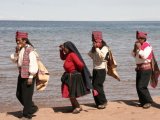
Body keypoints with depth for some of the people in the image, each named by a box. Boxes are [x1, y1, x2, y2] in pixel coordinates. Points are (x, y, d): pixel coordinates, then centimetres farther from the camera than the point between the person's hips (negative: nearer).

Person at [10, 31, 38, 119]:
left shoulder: (30, 50, -16)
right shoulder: (19, 49, 9)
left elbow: (33, 63, -19)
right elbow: (14, 59, 10)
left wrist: (31, 76, -21)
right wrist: (17, 51, -6)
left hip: (28, 75, -9)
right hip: (21, 74, 9)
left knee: (27, 95, -1)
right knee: (19, 95, 14)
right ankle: (33, 108, 29)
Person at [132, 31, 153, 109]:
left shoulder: (147, 46, -13)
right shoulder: (139, 46, 12)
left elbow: (144, 56, -26)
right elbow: (133, 55, 11)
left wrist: (139, 48, -21)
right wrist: (135, 48, -3)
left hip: (146, 68, -9)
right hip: (139, 68, 9)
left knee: (142, 86, -13)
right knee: (138, 86, 8)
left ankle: (148, 101, -2)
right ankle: (143, 101, 17)